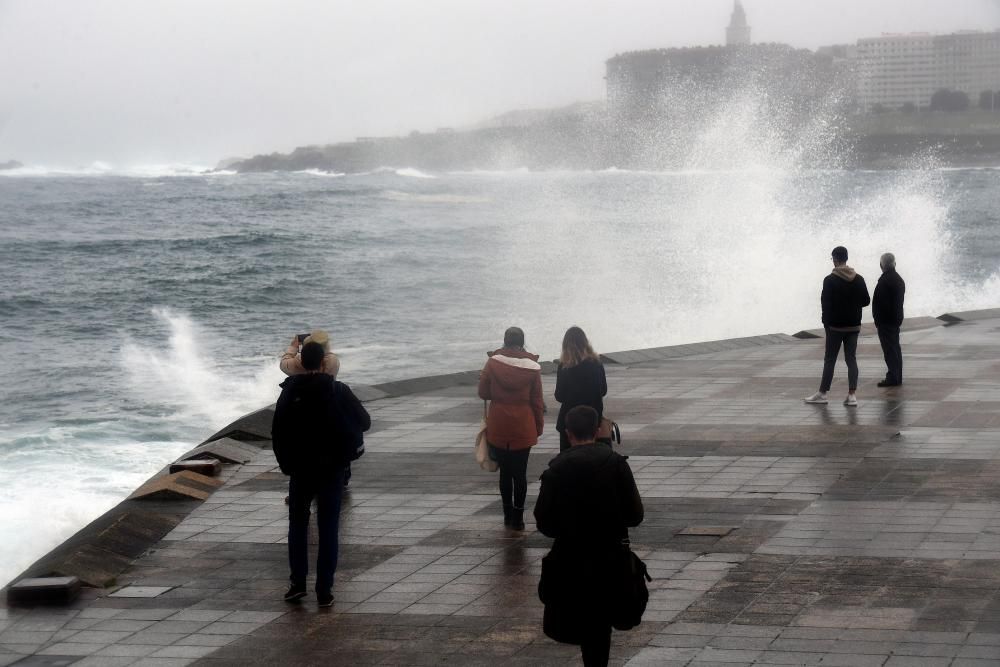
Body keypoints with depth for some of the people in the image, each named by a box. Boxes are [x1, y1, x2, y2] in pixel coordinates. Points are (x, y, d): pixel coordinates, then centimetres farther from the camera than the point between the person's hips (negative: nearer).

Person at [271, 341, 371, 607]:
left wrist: (286, 464, 7)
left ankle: (297, 582, 6)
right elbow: (364, 422, -1)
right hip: (332, 470, -1)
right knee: (328, 529, 4)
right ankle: (324, 590, 2)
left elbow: (277, 433, -5)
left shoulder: (289, 392, -5)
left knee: (297, 524, 15)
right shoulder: (339, 391, -8)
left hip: (300, 469, 1)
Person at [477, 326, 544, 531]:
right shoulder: (532, 367, -6)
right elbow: (537, 401, -1)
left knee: (505, 471, 12)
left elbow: (483, 393, 0)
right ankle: (517, 518, 4)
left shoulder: (492, 363, -7)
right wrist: (539, 427, 9)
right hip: (523, 428, -1)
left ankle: (508, 515, 18)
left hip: (498, 427, 1)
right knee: (520, 473, 5)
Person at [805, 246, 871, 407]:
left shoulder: (830, 280, -12)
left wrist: (826, 323, -1)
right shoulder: (858, 279, 1)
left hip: (835, 326, -4)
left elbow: (825, 303, -13)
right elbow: (866, 301, 5)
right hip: (854, 326, 4)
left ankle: (822, 393, 10)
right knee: (851, 360, 5)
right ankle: (852, 395, -2)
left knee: (830, 360, 5)